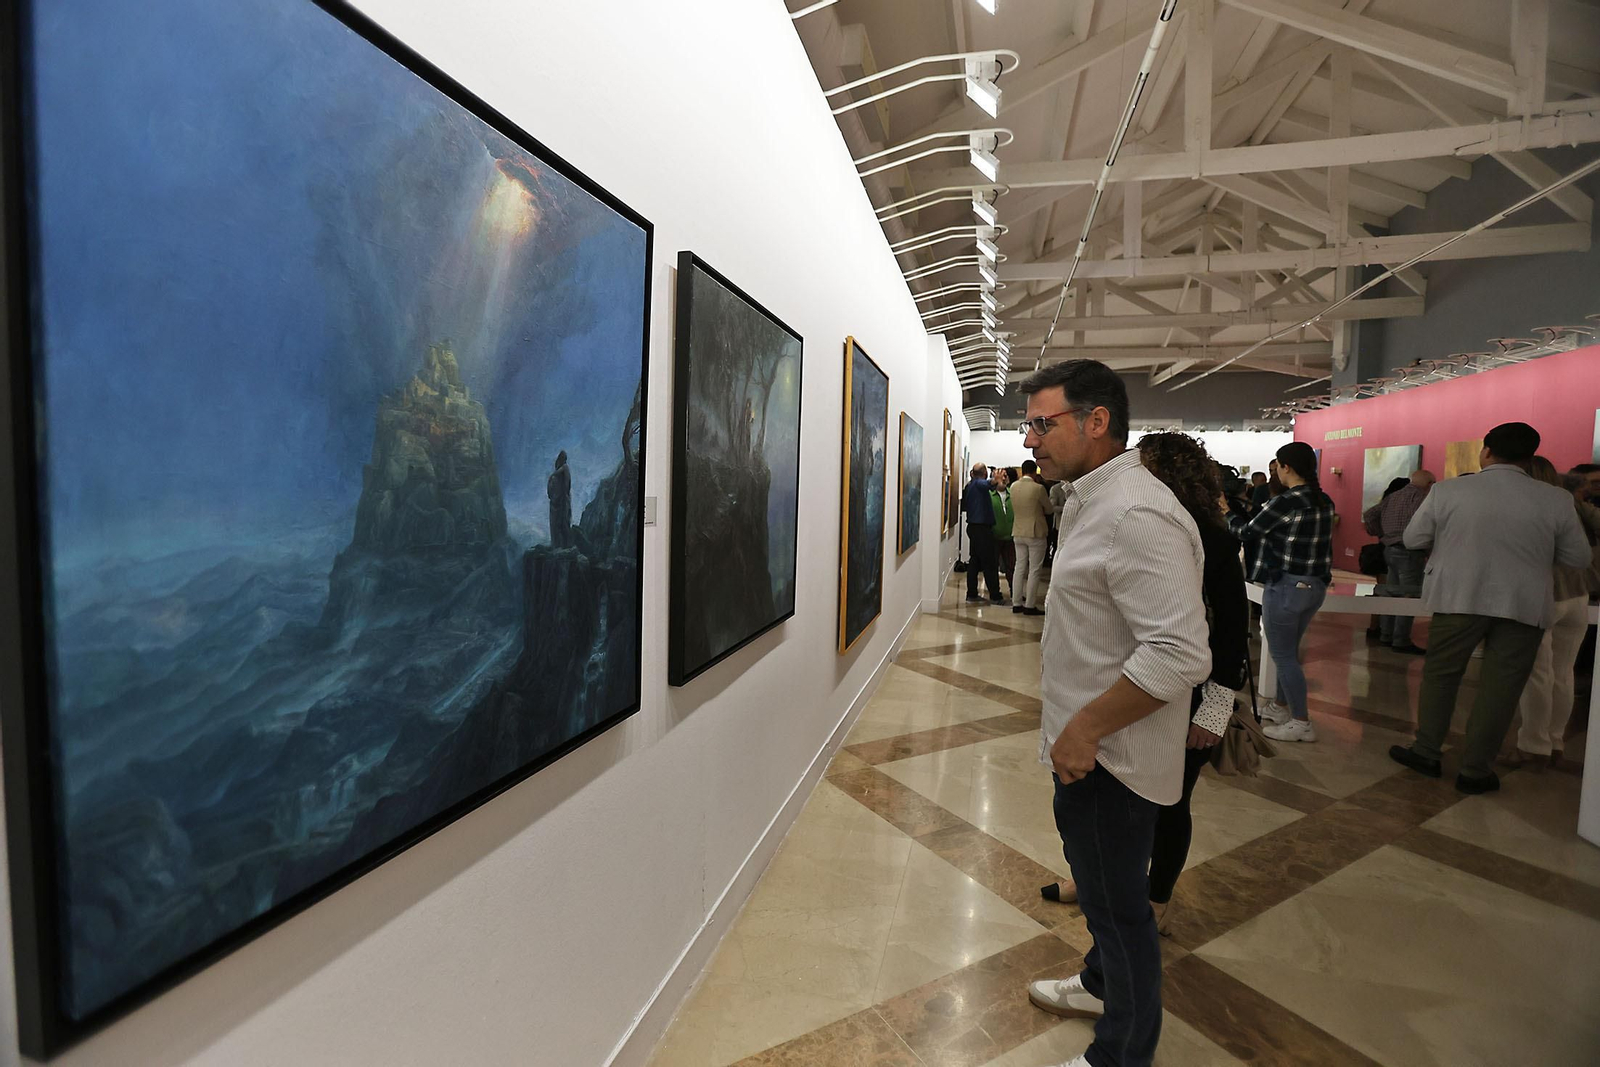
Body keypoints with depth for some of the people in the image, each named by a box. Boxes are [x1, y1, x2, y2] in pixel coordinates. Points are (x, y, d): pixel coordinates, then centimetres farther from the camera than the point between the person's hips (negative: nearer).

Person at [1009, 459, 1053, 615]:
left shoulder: (1014, 487, 2)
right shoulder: (1038, 488, -14)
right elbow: (1050, 510, -1)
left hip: (1018, 533, 6)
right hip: (1035, 533, -5)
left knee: (1020, 568, 11)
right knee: (1034, 570, 1)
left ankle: (1016, 603, 13)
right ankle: (1030, 605, 1)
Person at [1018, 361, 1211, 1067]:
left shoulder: (1136, 515, -25)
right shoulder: (1091, 502, 9)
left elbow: (1180, 655, -31)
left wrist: (1085, 730, -23)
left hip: (1107, 758, -10)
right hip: (1084, 747, 10)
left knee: (1119, 905, 9)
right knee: (1099, 883, 27)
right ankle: (1101, 985, 50)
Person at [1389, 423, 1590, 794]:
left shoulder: (1448, 490, -6)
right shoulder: (1556, 500, -2)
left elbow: (1413, 539, 2)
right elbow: (1579, 558, 6)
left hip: (1459, 597, -1)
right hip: (1524, 606, 1)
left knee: (1440, 674, 14)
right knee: (1499, 687, 7)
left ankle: (1426, 752, 20)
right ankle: (1474, 770, 13)